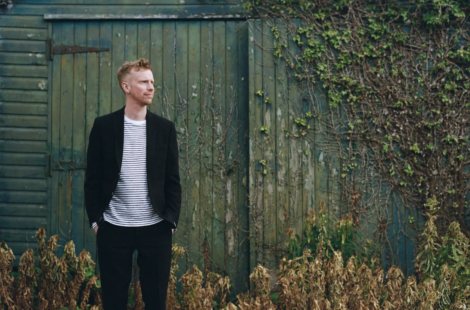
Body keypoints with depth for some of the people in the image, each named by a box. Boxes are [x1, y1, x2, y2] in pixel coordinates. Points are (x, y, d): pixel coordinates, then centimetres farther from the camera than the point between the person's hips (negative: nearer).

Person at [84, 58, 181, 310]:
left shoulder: (165, 128, 5)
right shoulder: (104, 126, 1)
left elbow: (173, 180, 6)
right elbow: (93, 178, 3)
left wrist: (171, 220, -1)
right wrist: (95, 220, -2)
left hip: (156, 229, 1)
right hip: (114, 230, -1)